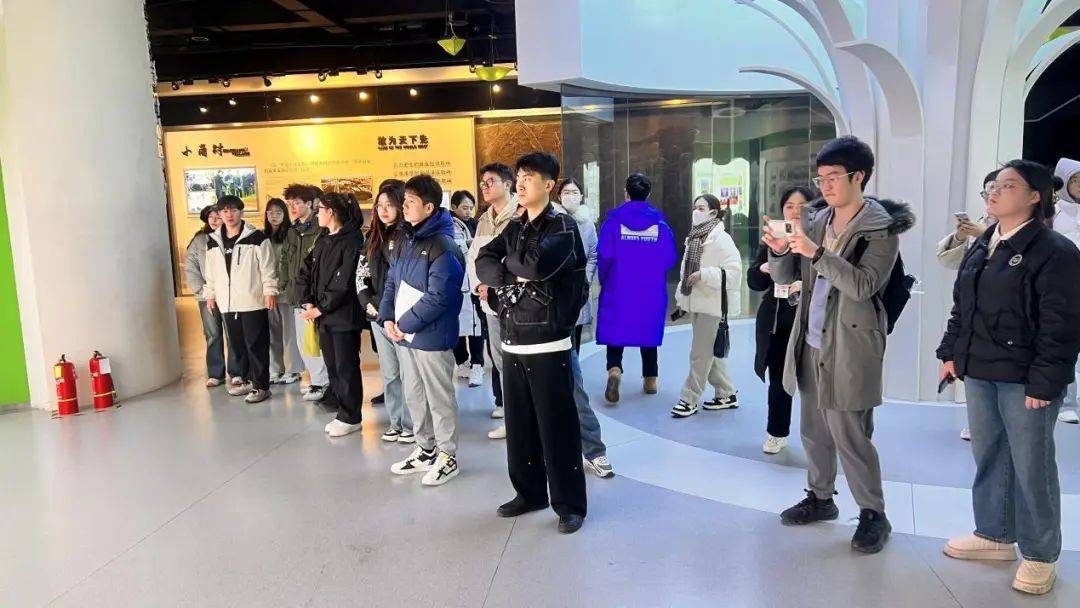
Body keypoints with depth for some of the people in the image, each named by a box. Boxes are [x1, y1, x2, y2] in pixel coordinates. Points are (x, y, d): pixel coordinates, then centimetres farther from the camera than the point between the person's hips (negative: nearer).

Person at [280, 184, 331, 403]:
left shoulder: (321, 230, -12)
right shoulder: (292, 232, 14)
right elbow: (284, 261, 21)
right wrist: (287, 287, 11)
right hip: (298, 296, 8)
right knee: (303, 343, 14)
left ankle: (321, 383, 9)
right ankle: (318, 380, 25)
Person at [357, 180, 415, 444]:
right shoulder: (375, 237, 13)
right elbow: (361, 272, 16)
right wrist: (368, 303, 3)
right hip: (378, 316, 7)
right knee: (389, 373, 15)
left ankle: (411, 424, 13)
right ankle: (395, 421, 26)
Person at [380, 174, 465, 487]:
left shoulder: (443, 246, -16)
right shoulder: (407, 241, 12)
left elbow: (438, 297, -21)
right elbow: (392, 282, 15)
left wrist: (405, 324, -15)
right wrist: (388, 318, 1)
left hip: (431, 336, -9)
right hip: (404, 334, 9)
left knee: (439, 398, 3)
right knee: (414, 396, 18)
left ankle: (447, 457, 16)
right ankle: (425, 450, 33)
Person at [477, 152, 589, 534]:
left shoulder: (563, 227, -7)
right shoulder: (513, 229, 15)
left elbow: (537, 264, -24)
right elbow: (483, 263, 4)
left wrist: (506, 261, -5)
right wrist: (513, 276, -12)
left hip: (548, 343, -6)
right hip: (512, 341, 7)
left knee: (556, 427, -1)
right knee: (518, 424, 13)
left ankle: (570, 504, 12)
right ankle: (529, 492, 29)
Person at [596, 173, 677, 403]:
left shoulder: (614, 220, -8)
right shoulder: (661, 223, -4)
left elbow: (604, 255, -13)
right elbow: (669, 258, -5)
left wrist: (604, 281, 5)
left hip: (618, 289, -2)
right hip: (651, 291, 2)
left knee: (615, 330, 6)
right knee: (648, 331, 16)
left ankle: (614, 369, -18)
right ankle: (651, 380, 22)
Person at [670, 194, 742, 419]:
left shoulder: (722, 239, -14)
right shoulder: (695, 237, 12)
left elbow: (734, 270, -23)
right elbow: (686, 269, 17)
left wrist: (703, 275, -26)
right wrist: (681, 297, 14)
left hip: (713, 305, -9)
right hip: (696, 303, 9)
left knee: (700, 354, -2)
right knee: (711, 352, 15)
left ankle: (689, 400, 7)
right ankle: (726, 394, 28)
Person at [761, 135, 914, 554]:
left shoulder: (882, 228, -9)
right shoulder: (817, 220, 8)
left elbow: (864, 285, -22)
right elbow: (786, 276, 9)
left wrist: (817, 253, -28)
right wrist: (780, 251, -11)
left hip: (849, 347, -6)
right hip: (812, 342, 7)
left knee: (850, 436, -2)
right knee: (814, 430, 16)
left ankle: (873, 514, 15)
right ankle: (820, 497, 33)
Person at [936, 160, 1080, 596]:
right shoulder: (982, 246, 11)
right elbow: (962, 306, 17)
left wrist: (1043, 381, -18)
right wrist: (951, 352, 12)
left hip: (1024, 378, -7)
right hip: (980, 372, 7)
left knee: (1031, 466, 4)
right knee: (988, 458, 16)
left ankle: (1040, 555, 19)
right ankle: (994, 535, 32)